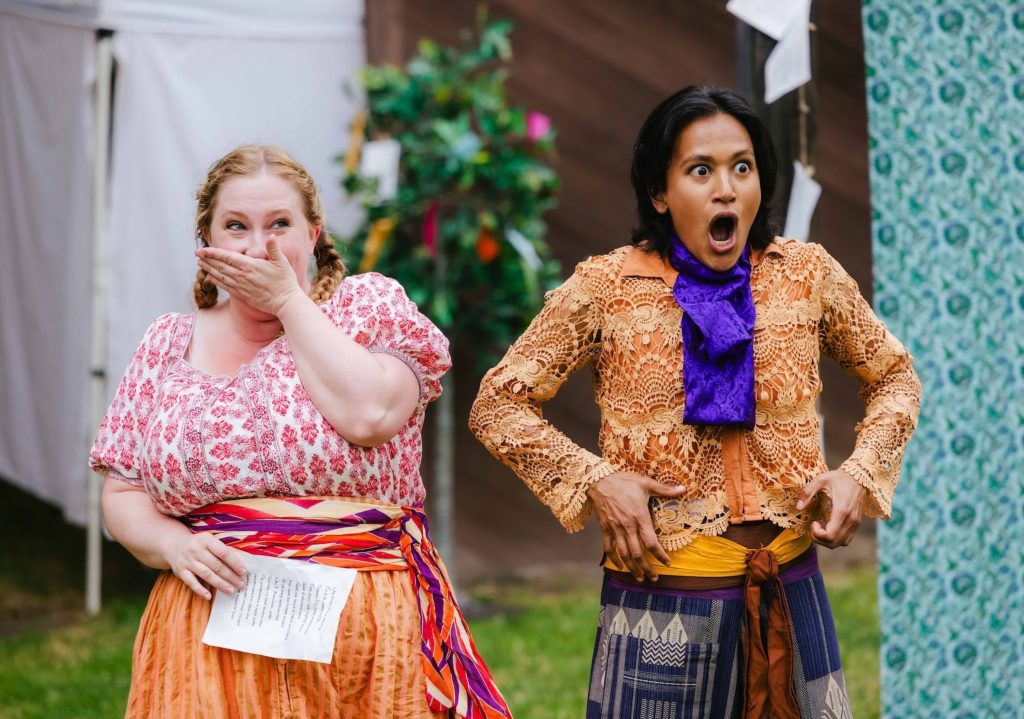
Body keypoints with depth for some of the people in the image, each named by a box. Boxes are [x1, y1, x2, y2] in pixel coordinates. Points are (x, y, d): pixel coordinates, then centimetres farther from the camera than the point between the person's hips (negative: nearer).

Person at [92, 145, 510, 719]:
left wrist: (287, 299, -9)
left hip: (363, 626, -2)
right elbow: (123, 495, 10)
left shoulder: (369, 304, 2)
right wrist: (173, 546, -11)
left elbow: (368, 414, -18)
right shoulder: (168, 346, 10)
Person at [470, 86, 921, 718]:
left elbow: (895, 375, 15)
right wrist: (594, 479, -13)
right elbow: (498, 404, 0)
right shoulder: (607, 288, -6)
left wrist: (861, 473, -2)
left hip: (791, 592, 2)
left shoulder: (806, 274, 1)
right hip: (661, 599, -2)